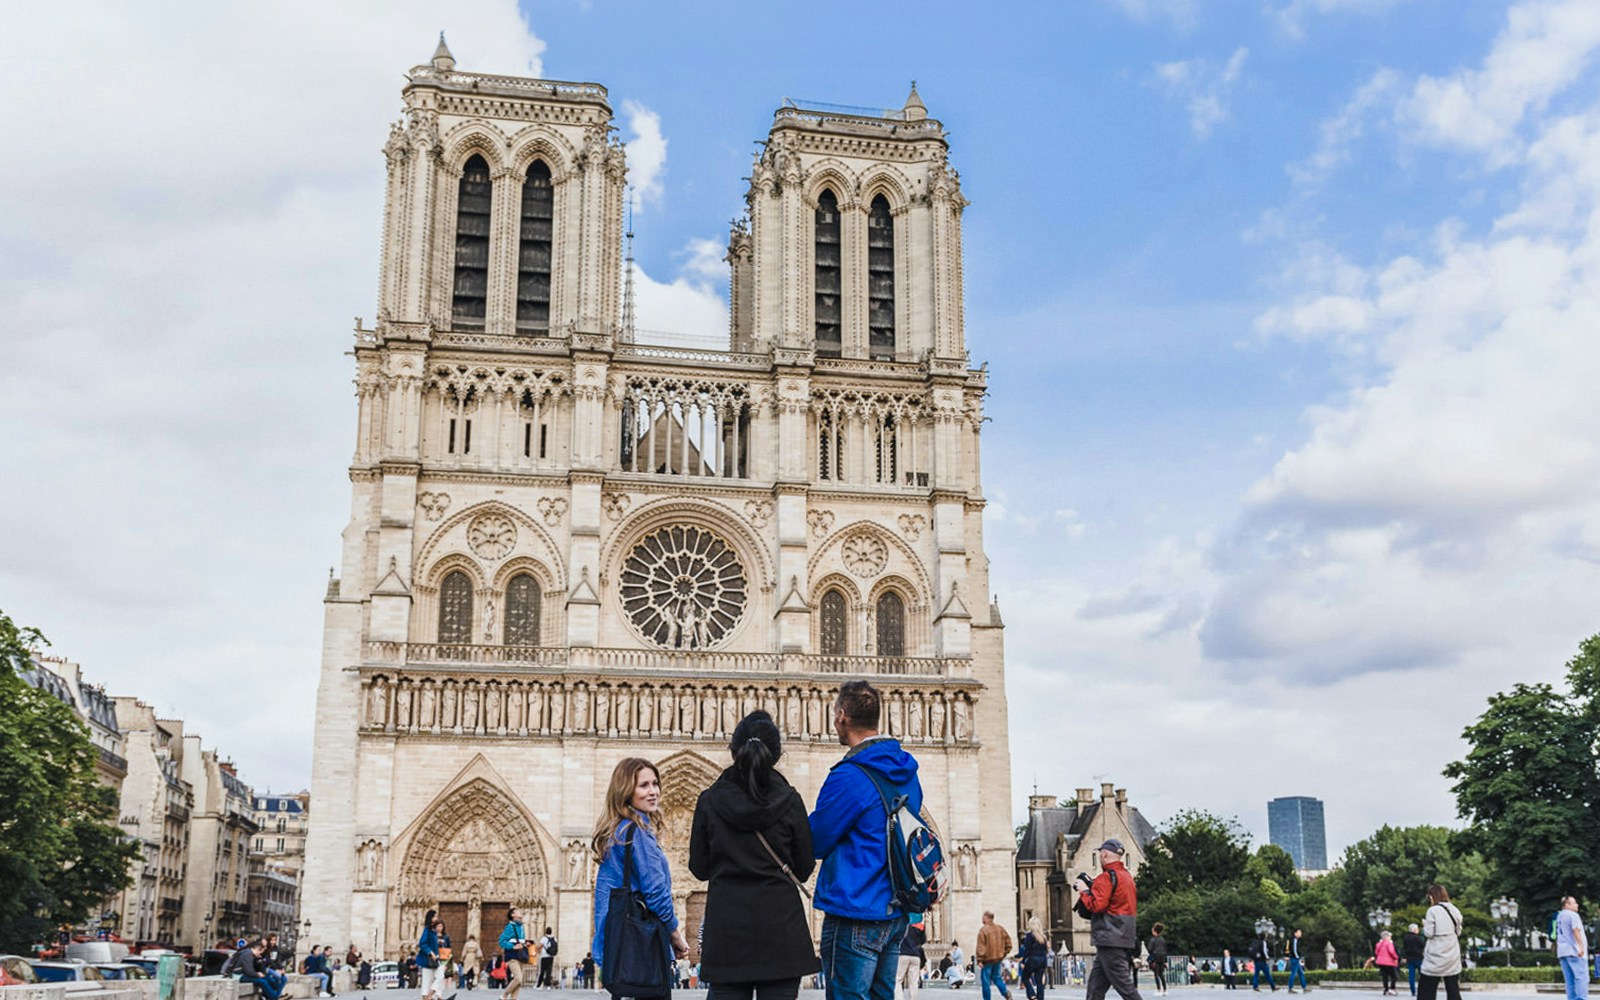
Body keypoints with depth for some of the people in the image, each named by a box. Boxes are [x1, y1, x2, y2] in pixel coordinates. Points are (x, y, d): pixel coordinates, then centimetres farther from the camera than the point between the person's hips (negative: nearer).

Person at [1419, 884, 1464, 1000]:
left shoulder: (1433, 910, -10)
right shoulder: (1455, 910, 8)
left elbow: (1429, 933, -11)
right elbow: (1458, 931, 13)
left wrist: (1425, 924, 8)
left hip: (1436, 956, -5)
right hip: (1453, 956, 5)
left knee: (1426, 990, 3)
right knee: (1453, 990, 9)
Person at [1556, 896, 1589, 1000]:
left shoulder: (1559, 916, 19)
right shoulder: (1573, 915, -8)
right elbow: (1575, 931, -21)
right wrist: (1581, 947, -28)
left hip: (1562, 952, 8)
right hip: (1574, 951, -8)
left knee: (1569, 979, 7)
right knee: (1581, 977, -8)